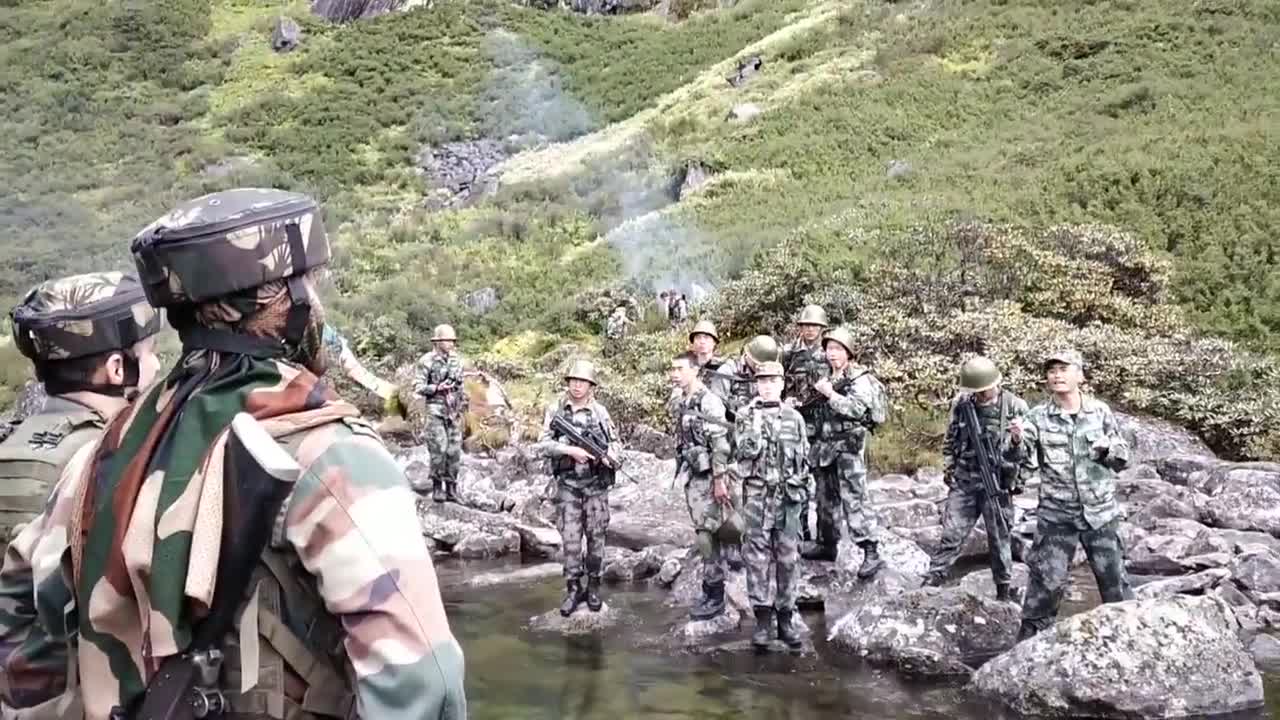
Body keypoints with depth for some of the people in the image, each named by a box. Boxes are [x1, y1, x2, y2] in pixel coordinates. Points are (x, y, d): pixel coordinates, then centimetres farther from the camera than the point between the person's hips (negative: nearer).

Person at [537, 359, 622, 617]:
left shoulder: (600, 412, 1)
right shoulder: (555, 410, -1)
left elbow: (614, 441, 8)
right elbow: (544, 443, -6)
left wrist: (611, 456, -13)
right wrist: (570, 450, -18)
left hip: (597, 484, 1)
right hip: (568, 484, -1)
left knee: (596, 537, 7)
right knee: (570, 539, 0)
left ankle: (593, 586, 20)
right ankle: (573, 588, 10)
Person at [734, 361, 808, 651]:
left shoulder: (794, 417, 10)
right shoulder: (746, 416, 4)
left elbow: (805, 458, 14)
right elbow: (745, 452, -8)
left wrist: (801, 487, 8)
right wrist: (756, 421, -13)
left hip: (789, 495, 2)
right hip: (757, 493, -2)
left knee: (788, 557, 4)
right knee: (757, 555, -3)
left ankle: (785, 618, 11)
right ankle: (762, 618, 2)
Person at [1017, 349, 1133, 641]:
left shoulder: (1100, 411, 1)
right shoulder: (1038, 417, -2)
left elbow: (1123, 458, 8)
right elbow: (1030, 461, -11)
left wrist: (1107, 448, -14)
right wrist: (1019, 442, -32)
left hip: (1100, 513, 1)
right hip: (1056, 515, -1)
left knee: (1114, 579, 8)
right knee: (1046, 583, 0)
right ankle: (1029, 642, 12)